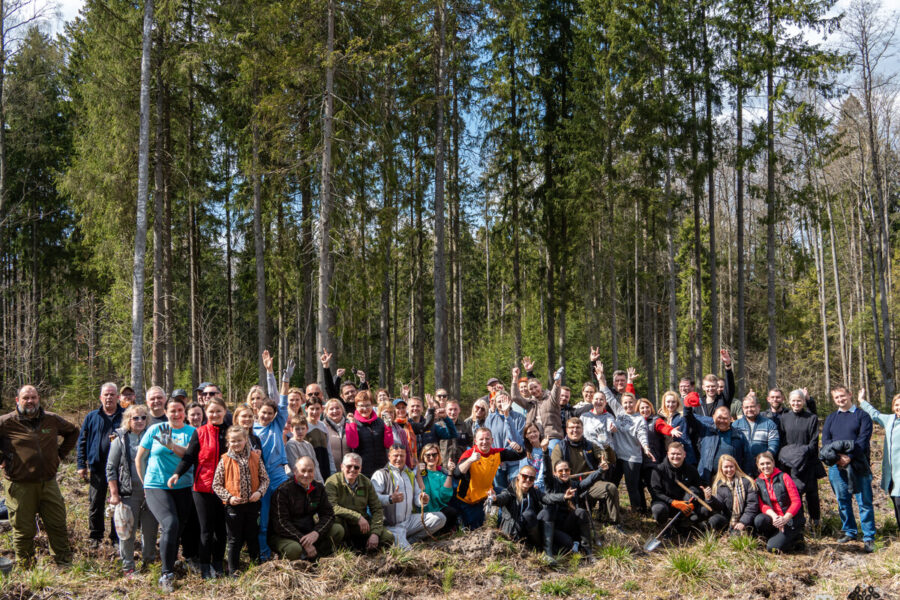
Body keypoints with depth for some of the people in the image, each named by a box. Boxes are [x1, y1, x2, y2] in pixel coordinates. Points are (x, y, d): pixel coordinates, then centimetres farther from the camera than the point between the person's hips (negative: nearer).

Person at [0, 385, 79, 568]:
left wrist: (60, 454, 13)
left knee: (58, 524, 8)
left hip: (49, 483, 4)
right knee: (23, 530, 5)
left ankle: (64, 564, 19)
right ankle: (26, 570, 19)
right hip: (20, 486, -3)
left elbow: (73, 432, 23)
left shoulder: (52, 420, 6)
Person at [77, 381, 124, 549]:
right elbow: (82, 441, 8)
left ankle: (117, 537, 16)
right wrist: (81, 465, 2)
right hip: (97, 467, 1)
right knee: (96, 504, 6)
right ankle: (95, 536, 20)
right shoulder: (92, 417, 7)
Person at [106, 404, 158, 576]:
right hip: (129, 491, -3)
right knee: (128, 529, 0)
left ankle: (149, 561, 23)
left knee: (150, 528, 8)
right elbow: (111, 468, -2)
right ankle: (127, 566, 11)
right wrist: (114, 494, -8)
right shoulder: (120, 440, 0)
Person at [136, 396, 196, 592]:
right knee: (170, 524, -20)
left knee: (178, 529, 7)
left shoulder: (191, 431, 4)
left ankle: (169, 567, 28)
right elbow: (139, 458, 7)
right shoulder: (155, 429, 2)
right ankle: (166, 574, -11)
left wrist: (171, 445, -25)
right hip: (156, 486, -2)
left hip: (182, 487, 3)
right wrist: (144, 482, 6)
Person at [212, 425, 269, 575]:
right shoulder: (225, 461, -5)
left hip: (252, 503, 2)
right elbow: (216, 485, -3)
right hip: (233, 505, -2)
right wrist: (229, 497, -14)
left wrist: (259, 492, -11)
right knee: (235, 540, 7)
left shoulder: (255, 457, 1)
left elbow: (265, 478, 5)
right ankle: (233, 570, 18)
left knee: (253, 537, 15)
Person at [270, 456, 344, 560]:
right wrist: (303, 541, -25)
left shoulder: (319, 488, 5)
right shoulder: (283, 490, -13)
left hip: (310, 533, 6)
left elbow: (328, 514, 2)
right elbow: (281, 524, -17)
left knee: (338, 529, -13)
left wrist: (316, 533, -19)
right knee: (295, 549, -38)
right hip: (286, 536, -5)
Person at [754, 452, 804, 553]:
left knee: (772, 548, -22)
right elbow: (762, 505, -1)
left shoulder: (784, 477, -6)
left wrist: (785, 519, -23)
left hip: (790, 519, -4)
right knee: (759, 520, -31)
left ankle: (795, 538, 7)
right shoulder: (758, 482, 5)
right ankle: (775, 537, -1)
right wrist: (774, 516, -23)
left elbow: (796, 501, -10)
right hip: (773, 517, 4)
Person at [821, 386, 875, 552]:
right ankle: (849, 532, 21)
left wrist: (849, 457, -18)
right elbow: (825, 440, 6)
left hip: (858, 465, -4)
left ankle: (869, 537, 2)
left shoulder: (862, 416, 4)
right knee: (843, 501, 9)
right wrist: (837, 456, -12)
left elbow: (863, 439, -7)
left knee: (864, 502, -3)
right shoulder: (831, 418, 17)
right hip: (836, 465, 4)